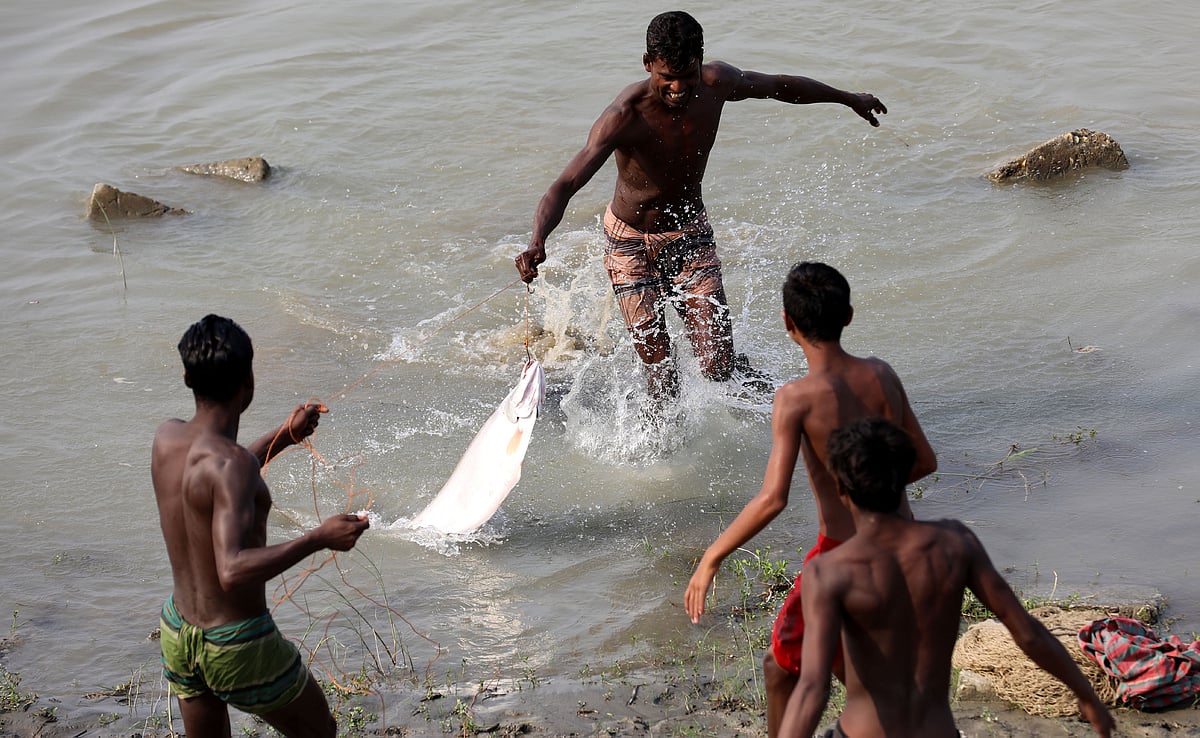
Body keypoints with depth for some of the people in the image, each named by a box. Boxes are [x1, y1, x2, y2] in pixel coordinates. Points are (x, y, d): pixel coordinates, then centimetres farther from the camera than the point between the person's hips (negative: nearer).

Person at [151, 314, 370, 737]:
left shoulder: (166, 438, -3)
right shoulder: (234, 464, -27)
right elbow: (233, 571, -38)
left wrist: (286, 436, 22)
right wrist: (319, 538, -33)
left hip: (177, 635, 7)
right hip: (238, 647, -7)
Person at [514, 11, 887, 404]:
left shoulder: (716, 83, -14)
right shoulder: (625, 116, -29)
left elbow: (780, 86, 7)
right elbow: (565, 185, -37)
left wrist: (849, 98, 22)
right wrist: (537, 242, -56)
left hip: (692, 237, 3)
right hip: (632, 243, -3)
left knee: (719, 368, -9)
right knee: (663, 381, -8)